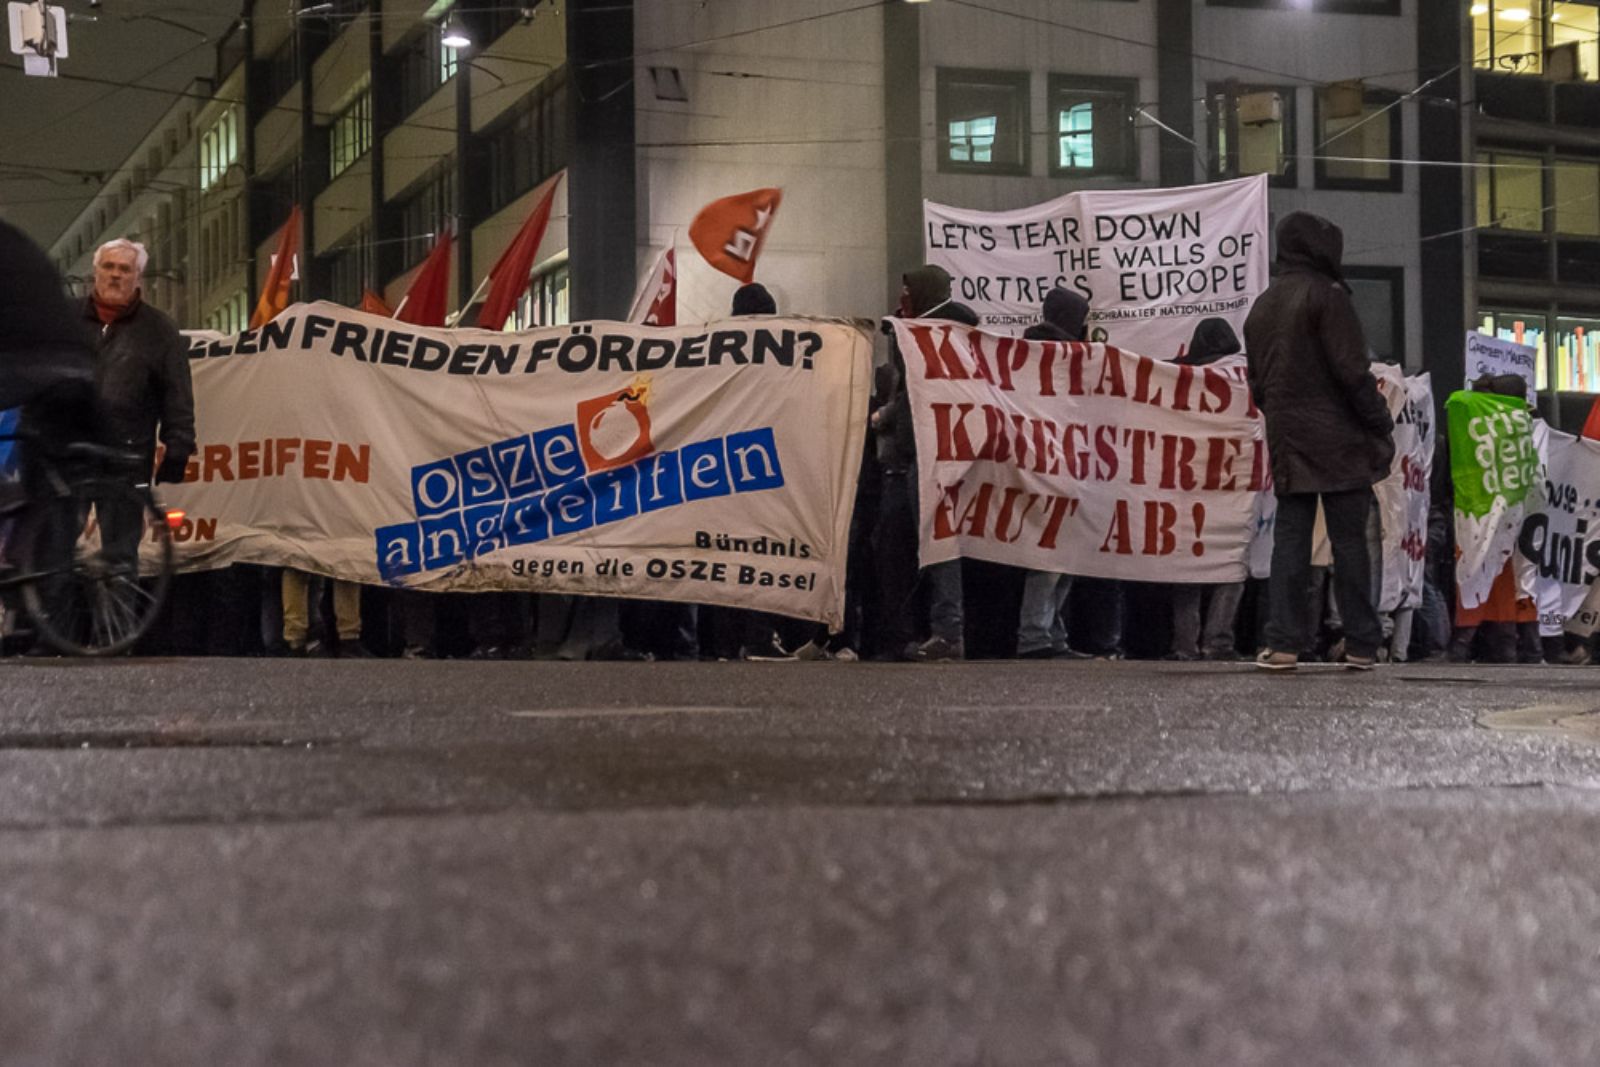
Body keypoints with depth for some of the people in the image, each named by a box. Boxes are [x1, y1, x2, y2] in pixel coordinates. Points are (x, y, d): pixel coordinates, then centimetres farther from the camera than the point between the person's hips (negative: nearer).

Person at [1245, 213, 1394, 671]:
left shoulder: (1262, 306, 16)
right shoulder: (1326, 295, -8)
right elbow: (1351, 371, -14)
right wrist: (1381, 422, -7)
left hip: (1287, 441, 6)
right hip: (1337, 438, -6)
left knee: (1289, 540, 4)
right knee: (1349, 541, -2)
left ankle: (1283, 642, -3)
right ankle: (1361, 645, 0)